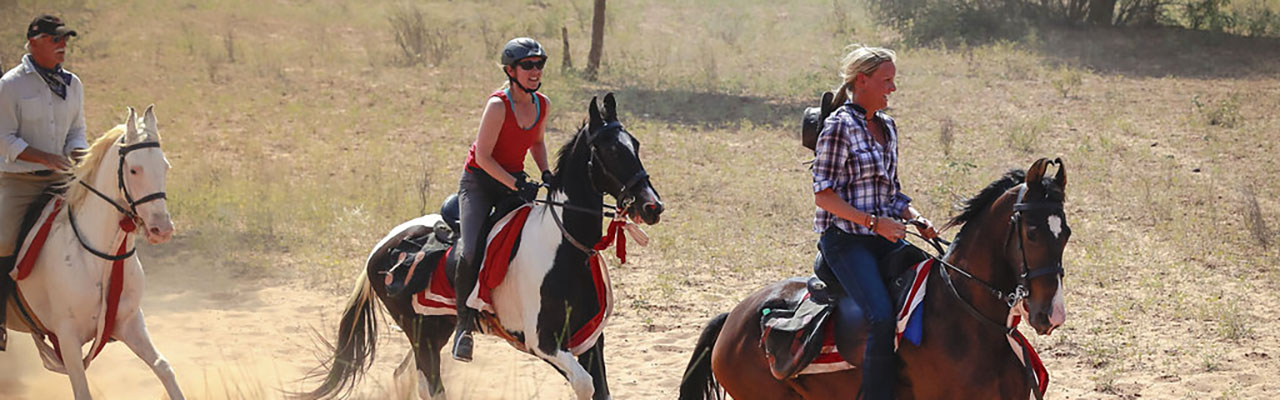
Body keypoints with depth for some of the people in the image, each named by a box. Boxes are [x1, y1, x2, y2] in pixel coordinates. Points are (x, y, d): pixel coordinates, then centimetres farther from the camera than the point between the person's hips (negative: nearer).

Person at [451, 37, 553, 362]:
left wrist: (546, 173, 3)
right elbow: (483, 156, -20)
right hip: (479, 182, -6)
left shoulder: (542, 104, 1)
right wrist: (517, 187, -26)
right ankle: (465, 324, -11)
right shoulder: (498, 105, -19)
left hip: (515, 180, 6)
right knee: (470, 252, -25)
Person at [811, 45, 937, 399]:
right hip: (845, 239, -8)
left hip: (885, 237, 8)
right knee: (883, 316, -26)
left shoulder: (887, 127, 15)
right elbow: (824, 195, -12)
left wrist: (915, 219, 3)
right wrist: (873, 222, -19)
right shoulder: (839, 126, -8)